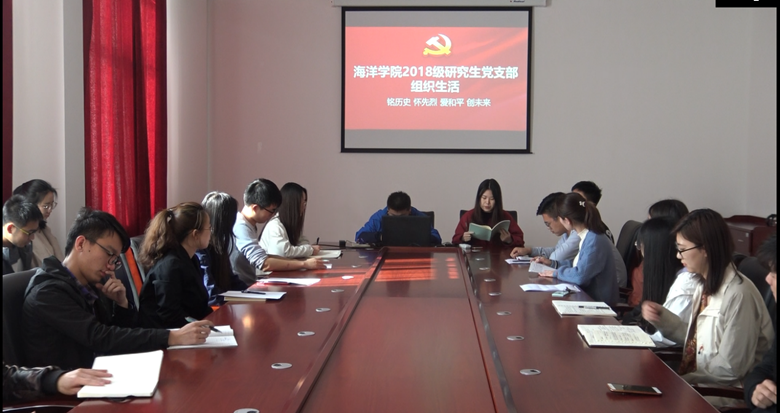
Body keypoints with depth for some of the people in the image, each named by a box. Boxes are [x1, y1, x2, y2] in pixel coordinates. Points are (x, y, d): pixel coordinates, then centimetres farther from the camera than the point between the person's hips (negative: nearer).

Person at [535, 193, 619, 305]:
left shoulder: (594, 241, -22)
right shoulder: (587, 237, 8)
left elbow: (580, 275, -28)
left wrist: (557, 272, -12)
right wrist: (552, 263, 19)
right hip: (587, 295, 8)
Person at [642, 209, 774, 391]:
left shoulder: (738, 295, -21)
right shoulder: (705, 285, 7)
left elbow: (731, 368, -20)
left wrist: (684, 379, -15)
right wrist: (661, 317, 2)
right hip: (696, 383, 8)